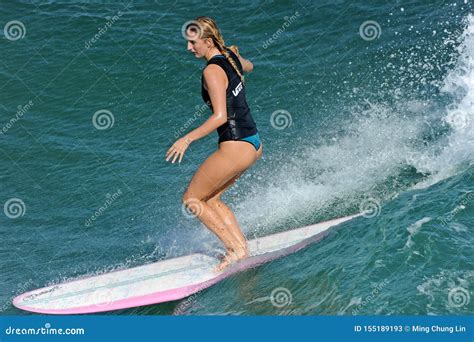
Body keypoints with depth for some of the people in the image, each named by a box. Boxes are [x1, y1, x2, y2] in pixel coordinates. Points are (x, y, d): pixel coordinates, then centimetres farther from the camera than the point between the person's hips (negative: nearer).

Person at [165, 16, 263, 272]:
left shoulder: (212, 71, -18)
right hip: (253, 143, 9)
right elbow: (248, 67, 32)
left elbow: (220, 116, -25)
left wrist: (187, 139, -23)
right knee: (211, 199, 20)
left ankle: (235, 249, 2)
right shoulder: (231, 56, 8)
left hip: (236, 147, -9)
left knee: (191, 200, 4)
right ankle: (242, 245, 15)